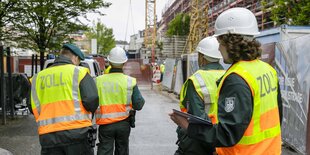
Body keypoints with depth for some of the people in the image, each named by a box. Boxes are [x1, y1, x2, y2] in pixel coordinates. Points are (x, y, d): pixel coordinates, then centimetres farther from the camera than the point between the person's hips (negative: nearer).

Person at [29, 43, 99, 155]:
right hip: (76, 132, -4)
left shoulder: (38, 77, 12)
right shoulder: (79, 72, -2)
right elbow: (91, 100, -10)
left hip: (47, 136, 4)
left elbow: (34, 108, 12)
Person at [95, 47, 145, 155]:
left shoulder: (99, 80, -8)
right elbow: (138, 105, -8)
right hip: (124, 123, 1)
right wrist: (142, 100, 12)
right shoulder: (130, 81, -10)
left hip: (105, 124, 0)